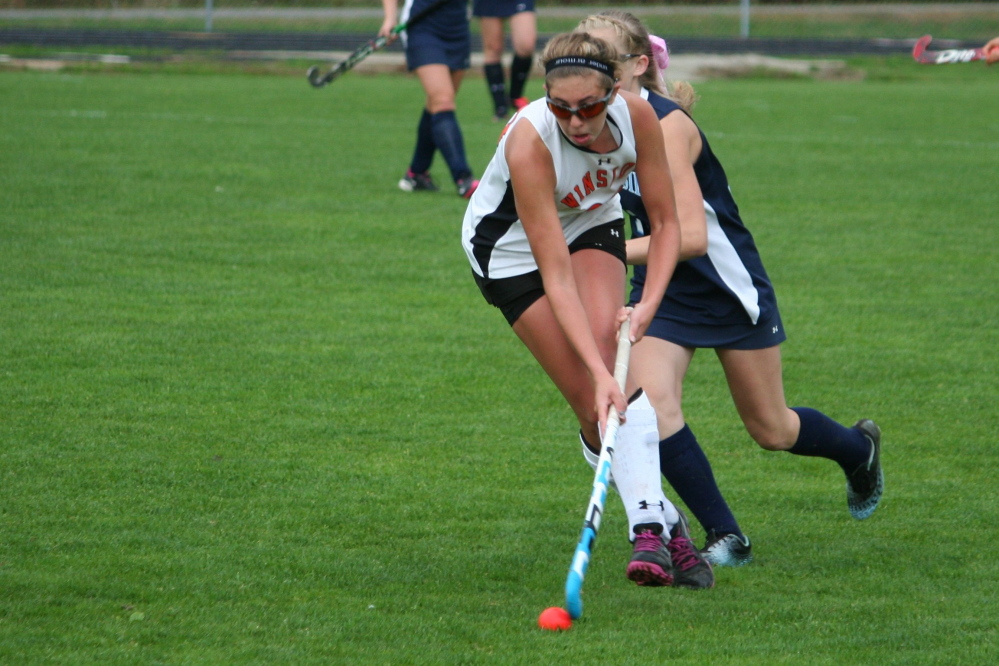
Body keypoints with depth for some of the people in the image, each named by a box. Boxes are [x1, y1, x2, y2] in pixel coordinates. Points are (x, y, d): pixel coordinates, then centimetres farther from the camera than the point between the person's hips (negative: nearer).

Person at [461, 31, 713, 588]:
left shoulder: (636, 115, -27)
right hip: (511, 247, -2)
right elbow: (555, 275, -38)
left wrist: (649, 303, -29)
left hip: (592, 228, 2)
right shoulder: (528, 141, -38)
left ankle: (647, 525, -29)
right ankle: (666, 523, 0)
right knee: (593, 402, -13)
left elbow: (666, 222, -13)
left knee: (605, 345, -25)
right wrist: (600, 374, -45)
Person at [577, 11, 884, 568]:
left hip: (729, 286, -6)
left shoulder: (667, 124, -27)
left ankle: (860, 449, 43)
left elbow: (691, 236, -33)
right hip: (661, 289, 6)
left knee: (772, 431, 10)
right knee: (652, 405, -19)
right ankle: (726, 538, -6)